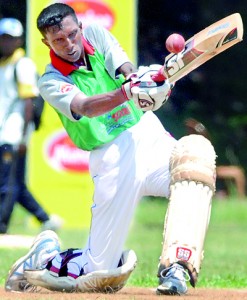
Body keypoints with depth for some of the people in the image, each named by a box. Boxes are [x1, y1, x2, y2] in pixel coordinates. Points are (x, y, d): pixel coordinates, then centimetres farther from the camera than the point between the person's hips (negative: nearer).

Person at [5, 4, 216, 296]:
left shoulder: (96, 35, 8)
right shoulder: (51, 82, -3)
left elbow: (128, 72, -7)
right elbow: (84, 107, -23)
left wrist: (144, 78, -33)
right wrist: (129, 91, -42)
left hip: (151, 138, 3)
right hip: (112, 159, -3)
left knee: (196, 149, -32)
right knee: (98, 273, -6)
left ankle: (174, 269, -33)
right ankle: (45, 257, 28)